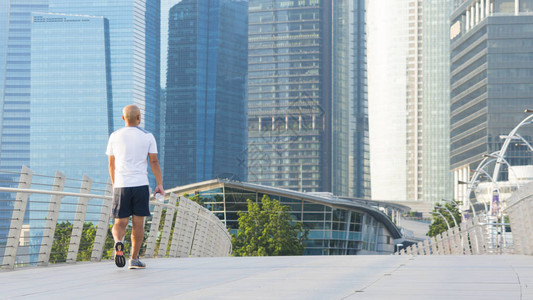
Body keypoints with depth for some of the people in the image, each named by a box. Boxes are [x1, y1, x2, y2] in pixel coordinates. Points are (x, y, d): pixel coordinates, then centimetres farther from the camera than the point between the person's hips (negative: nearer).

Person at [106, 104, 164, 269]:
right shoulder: (147, 136, 2)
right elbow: (154, 162, -2)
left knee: (120, 223, 6)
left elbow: (111, 164, 12)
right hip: (141, 185, -1)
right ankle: (134, 259, 9)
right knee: (138, 224, 7)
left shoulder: (115, 136, 7)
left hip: (121, 186, 1)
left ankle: (118, 242, -25)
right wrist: (160, 184, 3)